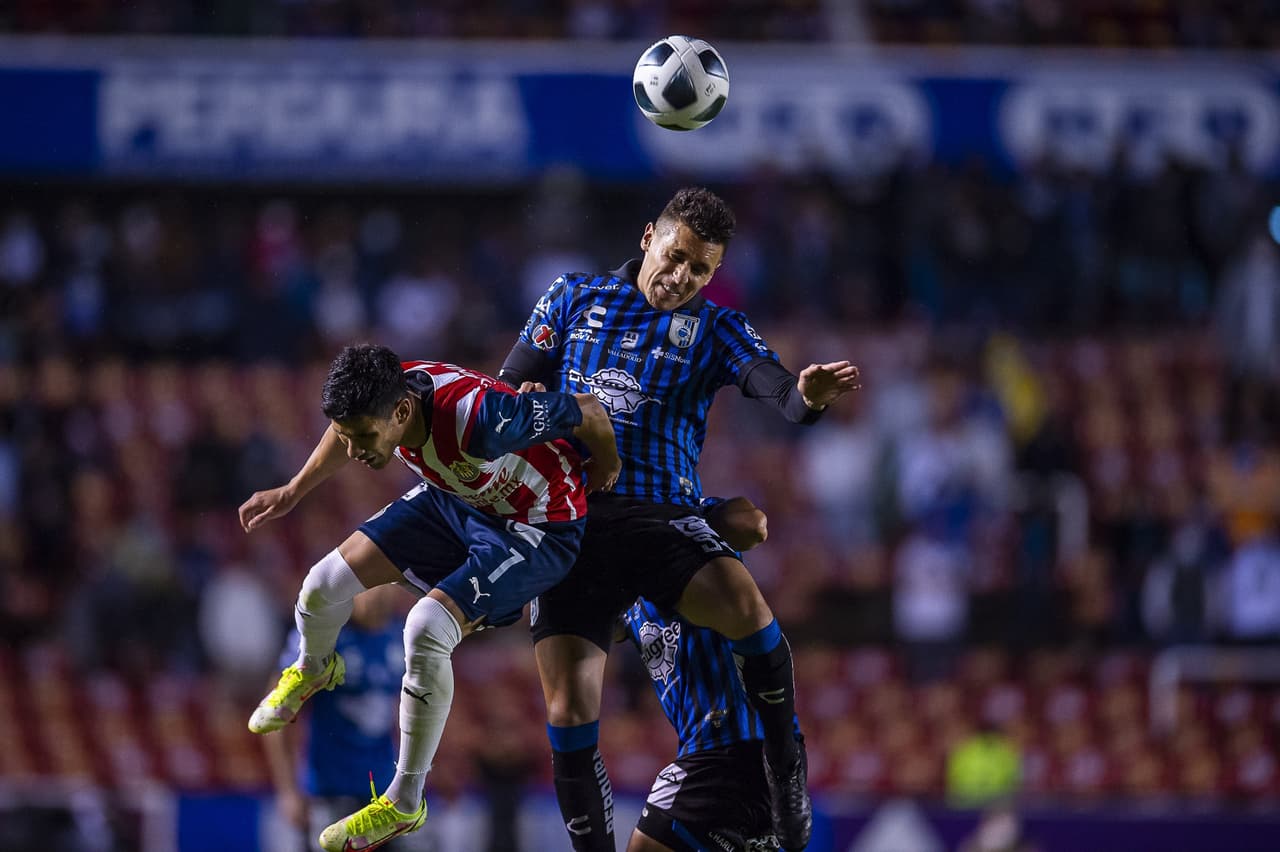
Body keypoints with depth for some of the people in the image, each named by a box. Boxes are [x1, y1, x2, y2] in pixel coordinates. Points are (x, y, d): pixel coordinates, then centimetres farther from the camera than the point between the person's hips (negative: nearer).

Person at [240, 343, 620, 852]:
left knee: (426, 629, -27)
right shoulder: (378, 397, -22)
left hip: (537, 528, -7)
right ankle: (312, 670, 38)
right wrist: (291, 493, 16)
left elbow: (587, 411, -28)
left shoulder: (476, 416, -43)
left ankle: (404, 805, -11)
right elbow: (347, 430, 7)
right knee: (325, 584, -1)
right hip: (453, 499, 7)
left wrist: (605, 469, -6)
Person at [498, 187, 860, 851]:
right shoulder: (574, 298, 15)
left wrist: (808, 398, -33)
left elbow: (775, 389, -8)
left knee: (744, 603, -32)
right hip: (570, 520, 1)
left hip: (661, 517, -1)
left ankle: (788, 780, -17)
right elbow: (507, 389, 18)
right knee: (569, 711, -10)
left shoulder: (715, 328, 11)